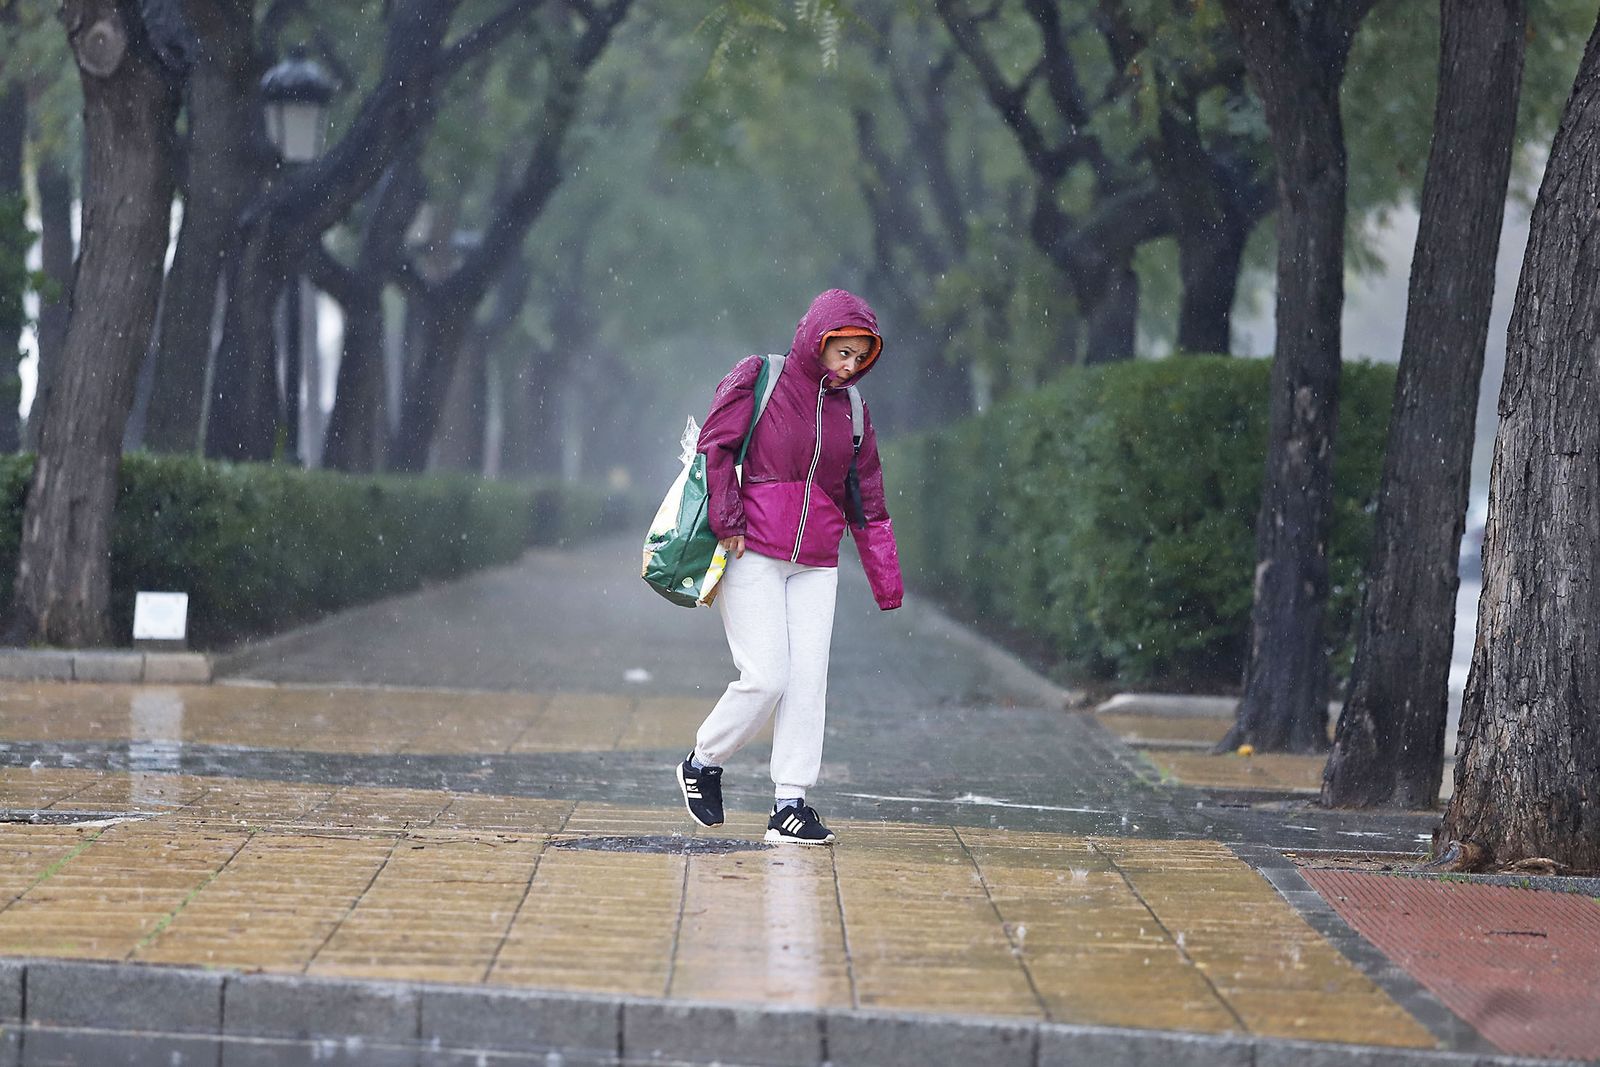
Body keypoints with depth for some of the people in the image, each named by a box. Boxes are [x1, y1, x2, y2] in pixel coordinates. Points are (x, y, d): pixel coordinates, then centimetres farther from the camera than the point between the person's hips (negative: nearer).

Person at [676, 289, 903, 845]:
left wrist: (886, 580, 13)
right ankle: (703, 763, 13)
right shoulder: (758, 380, -3)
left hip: (816, 567, 5)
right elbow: (716, 445, -4)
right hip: (752, 554, -5)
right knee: (766, 678, -11)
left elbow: (866, 502, 15)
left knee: (808, 681, -3)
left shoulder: (850, 411, 12)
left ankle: (790, 802, 1)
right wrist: (727, 521, -12)